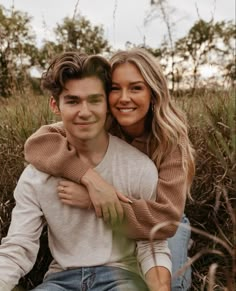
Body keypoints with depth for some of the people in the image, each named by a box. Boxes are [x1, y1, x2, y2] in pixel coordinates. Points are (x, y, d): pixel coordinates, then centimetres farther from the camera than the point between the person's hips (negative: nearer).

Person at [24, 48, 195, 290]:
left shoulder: (171, 140, -25)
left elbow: (167, 218, -33)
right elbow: (38, 143, -32)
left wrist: (91, 202, -41)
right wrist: (90, 177, -47)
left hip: (163, 228, -1)